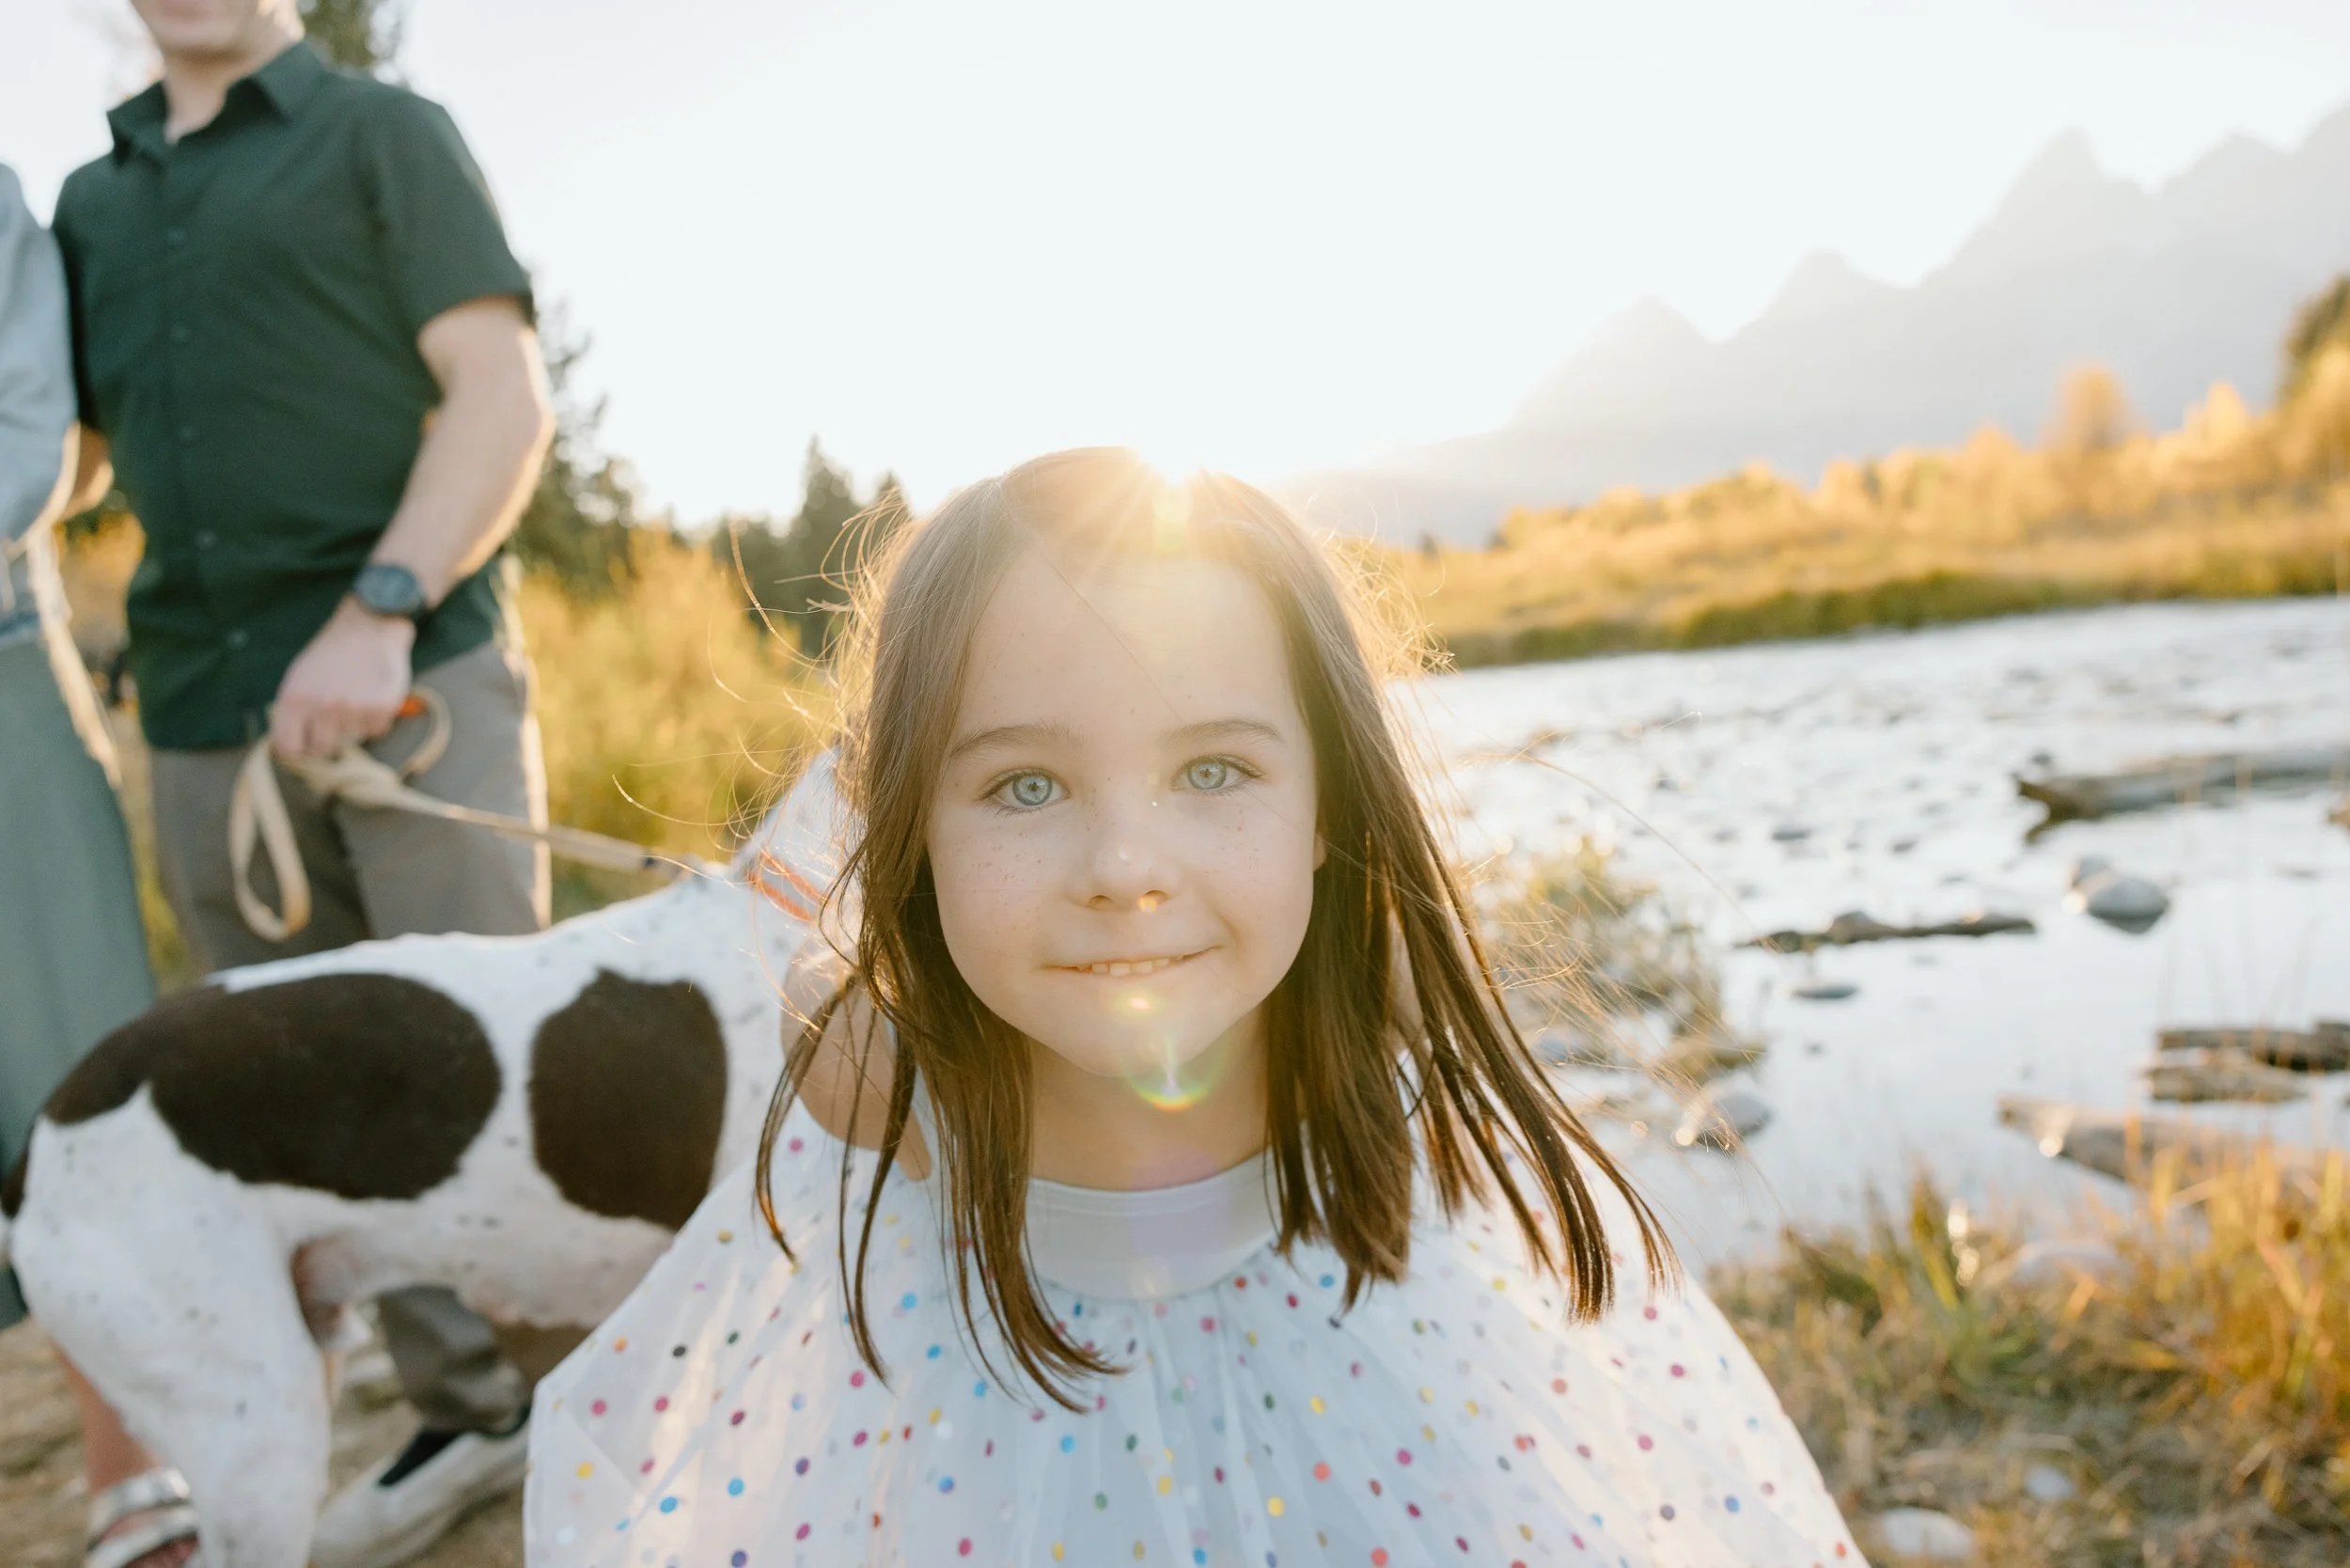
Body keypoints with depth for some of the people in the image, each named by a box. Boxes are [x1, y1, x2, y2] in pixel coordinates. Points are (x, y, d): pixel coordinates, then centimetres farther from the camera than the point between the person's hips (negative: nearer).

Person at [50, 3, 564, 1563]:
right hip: (207, 719, 5)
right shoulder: (91, 202, 21)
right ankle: (468, 1409, 20)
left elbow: (507, 398, -6)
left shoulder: (386, 135, 7)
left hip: (416, 673, -5)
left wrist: (380, 612, -17)